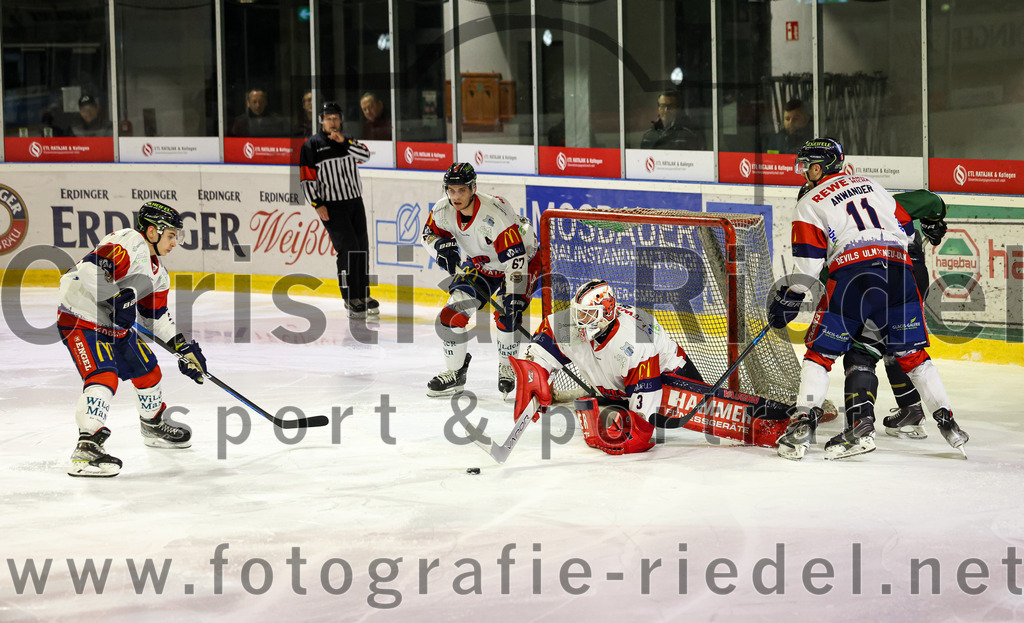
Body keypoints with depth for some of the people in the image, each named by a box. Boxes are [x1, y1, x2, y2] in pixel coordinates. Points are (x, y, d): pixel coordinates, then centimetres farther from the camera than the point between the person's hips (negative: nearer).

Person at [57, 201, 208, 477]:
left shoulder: (156, 272, 11)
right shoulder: (129, 244, -21)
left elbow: (155, 315, 19)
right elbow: (90, 269, -34)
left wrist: (183, 347, 12)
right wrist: (117, 297, -36)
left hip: (116, 326, 10)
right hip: (81, 321, -10)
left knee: (148, 371, 19)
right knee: (104, 376, -27)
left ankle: (154, 426, 45)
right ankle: (87, 448, -33)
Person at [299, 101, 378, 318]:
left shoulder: (348, 141, 13)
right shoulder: (311, 146, -3)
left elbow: (365, 155, -6)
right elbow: (307, 179, -6)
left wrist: (345, 141, -17)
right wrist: (317, 204, -13)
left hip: (355, 202, 6)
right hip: (332, 206, -6)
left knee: (362, 248, 7)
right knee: (348, 248, -14)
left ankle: (363, 295, 19)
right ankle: (351, 299, -7)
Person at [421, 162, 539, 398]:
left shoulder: (495, 214, -37)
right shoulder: (443, 210, -18)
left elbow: (516, 259, -37)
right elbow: (429, 233, 4)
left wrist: (515, 297, -42)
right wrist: (442, 245, -20)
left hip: (524, 259, -6)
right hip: (479, 265, 6)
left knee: (506, 314, -25)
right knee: (452, 313, -7)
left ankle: (507, 367, 1)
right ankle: (454, 372, 11)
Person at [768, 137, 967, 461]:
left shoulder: (809, 203, 10)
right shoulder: (870, 184, 25)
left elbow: (808, 264, 2)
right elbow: (903, 225, 24)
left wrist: (787, 300, 10)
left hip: (851, 274, -4)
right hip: (898, 270, 4)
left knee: (820, 350, 7)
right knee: (912, 354, 14)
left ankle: (803, 423, -4)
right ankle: (946, 420, 10)